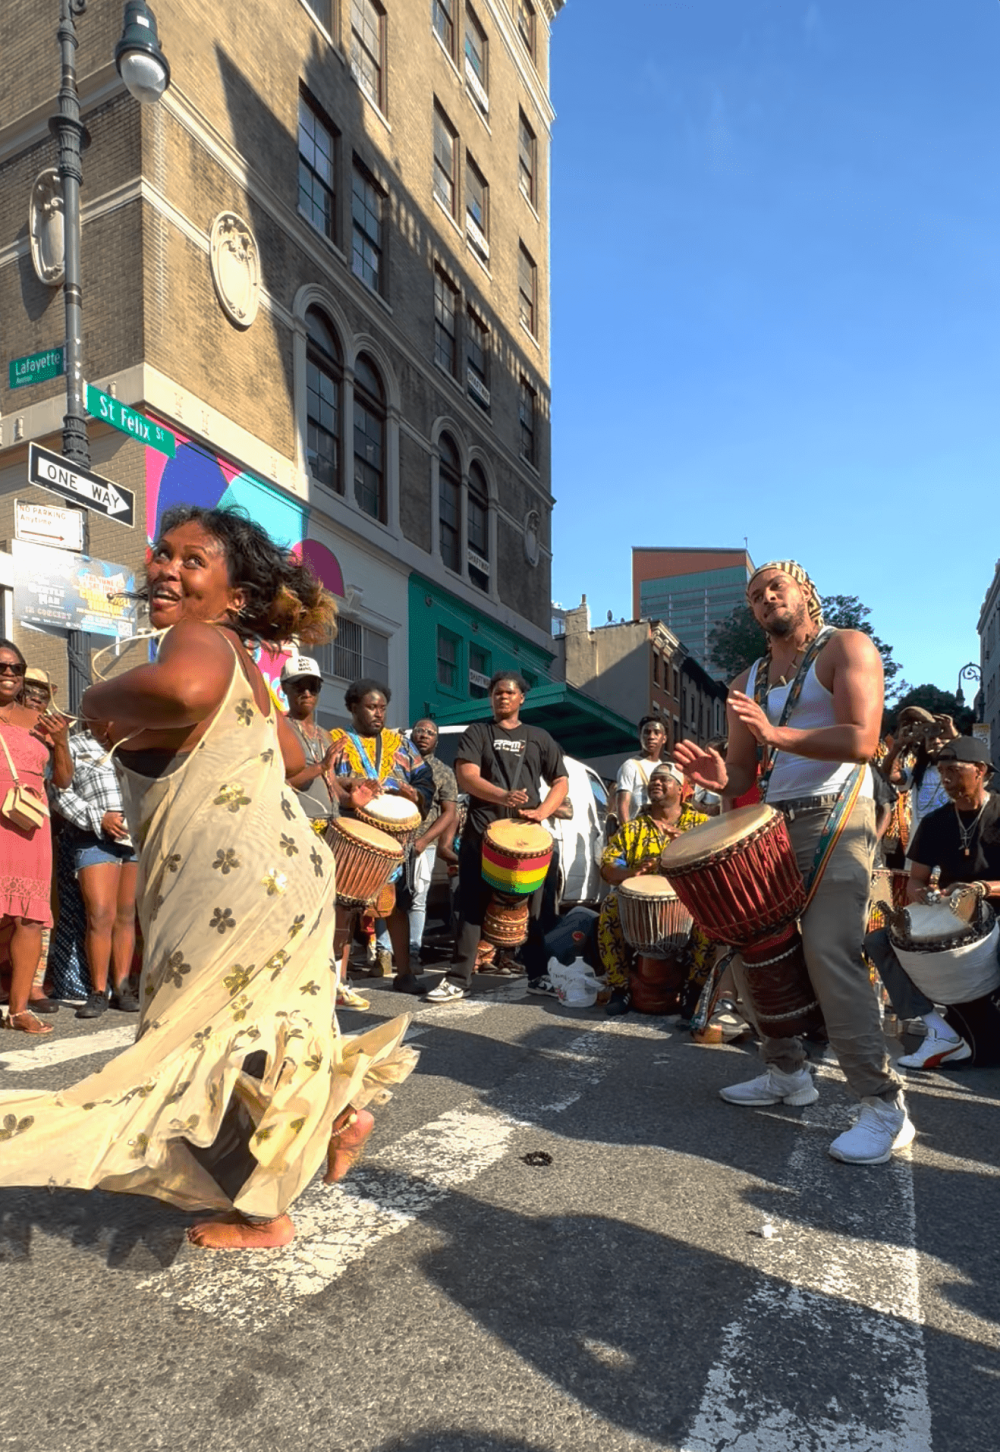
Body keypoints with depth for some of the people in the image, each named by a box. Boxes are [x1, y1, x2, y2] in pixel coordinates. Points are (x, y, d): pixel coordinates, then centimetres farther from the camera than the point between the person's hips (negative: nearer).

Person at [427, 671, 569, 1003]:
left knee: (530, 909, 7)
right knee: (472, 908, 0)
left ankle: (538, 976, 17)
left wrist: (541, 811, -4)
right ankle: (458, 980, 4)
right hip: (481, 832, -2)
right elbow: (465, 776, -7)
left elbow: (561, 782, 15)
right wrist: (503, 796, -25)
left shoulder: (538, 737, 16)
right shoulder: (477, 732, 8)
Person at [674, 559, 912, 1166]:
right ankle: (789, 1072, 24)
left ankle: (886, 1108, -8)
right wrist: (720, 777, -9)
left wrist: (777, 734, -26)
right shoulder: (749, 682, 17)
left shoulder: (847, 648, -1)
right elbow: (745, 772, 16)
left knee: (828, 950, -19)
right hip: (772, 826, 7)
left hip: (836, 822, -7)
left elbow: (862, 741, -15)